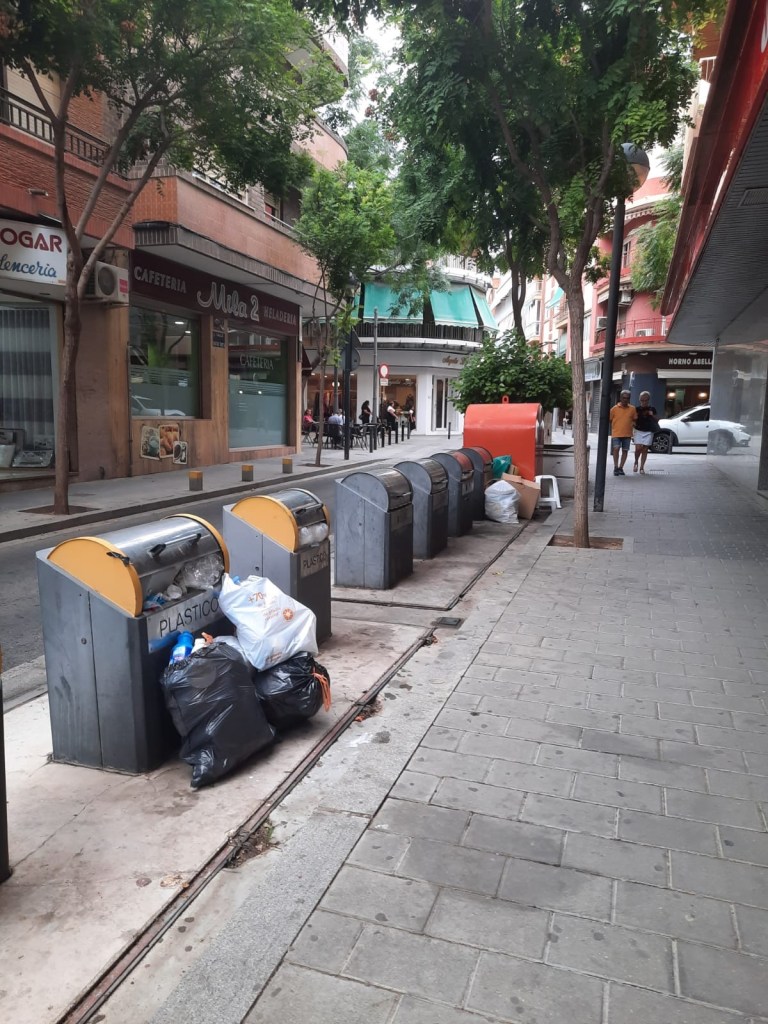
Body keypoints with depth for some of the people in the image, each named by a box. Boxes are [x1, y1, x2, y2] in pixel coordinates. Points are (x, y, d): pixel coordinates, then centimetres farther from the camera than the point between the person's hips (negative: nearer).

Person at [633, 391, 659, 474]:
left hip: (649, 432, 1)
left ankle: (642, 467, 8)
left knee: (645, 449, 1)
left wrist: (652, 415, -8)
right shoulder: (637, 409, 3)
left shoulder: (652, 409, 6)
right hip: (638, 431, -1)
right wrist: (634, 424, -11)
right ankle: (636, 462, 14)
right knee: (638, 448, -13)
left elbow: (656, 421, 10)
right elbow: (633, 420, 10)